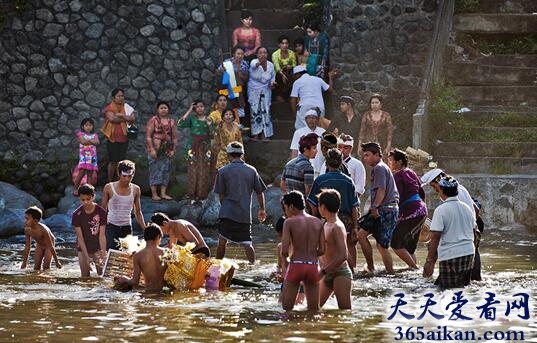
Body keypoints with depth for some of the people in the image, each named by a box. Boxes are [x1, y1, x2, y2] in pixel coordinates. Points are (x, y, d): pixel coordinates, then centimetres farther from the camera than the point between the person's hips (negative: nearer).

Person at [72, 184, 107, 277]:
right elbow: (80, 237, -13)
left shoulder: (101, 212, -12)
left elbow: (102, 235, -13)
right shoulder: (76, 215, -13)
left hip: (97, 247, 0)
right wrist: (86, 257, -19)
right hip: (83, 248, 0)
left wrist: (103, 254, -21)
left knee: (102, 273, -8)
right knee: (85, 276, -1)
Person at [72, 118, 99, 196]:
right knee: (81, 172, -12)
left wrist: (88, 140, -13)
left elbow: (97, 142, -5)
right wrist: (92, 141, -7)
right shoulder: (80, 134, 4)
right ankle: (75, 189, -5)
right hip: (83, 156, -4)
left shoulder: (94, 135, 13)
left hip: (92, 156, 4)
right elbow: (83, 141, -13)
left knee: (90, 173, 2)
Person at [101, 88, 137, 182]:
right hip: (113, 138, -3)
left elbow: (133, 118, -3)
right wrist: (126, 119, -10)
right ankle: (110, 181, 8)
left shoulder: (126, 107, 9)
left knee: (121, 161, 6)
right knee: (113, 161, -1)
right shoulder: (109, 108, -3)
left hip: (124, 138, 3)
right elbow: (112, 118, -20)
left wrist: (121, 115, -13)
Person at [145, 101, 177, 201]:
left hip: (167, 150, 5)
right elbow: (148, 136, -9)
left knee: (166, 171, 5)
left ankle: (163, 193, 11)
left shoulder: (172, 121, 9)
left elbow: (174, 137, 11)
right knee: (155, 171, -3)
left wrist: (173, 150, 3)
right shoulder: (153, 120, -4)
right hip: (155, 149, -5)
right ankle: (154, 194, 1)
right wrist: (152, 149, -15)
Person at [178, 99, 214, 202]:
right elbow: (180, 124, -15)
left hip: (205, 147, 2)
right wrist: (189, 111, -11)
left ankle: (202, 193, 8)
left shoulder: (208, 119, 8)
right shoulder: (192, 118, 1)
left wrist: (209, 124, -13)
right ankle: (191, 193, 2)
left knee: (203, 171, 1)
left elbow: (212, 135, 4)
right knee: (193, 171, -4)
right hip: (194, 147, -2)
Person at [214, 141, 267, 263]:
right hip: (245, 214, 2)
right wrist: (262, 210, 20)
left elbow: (221, 195, 1)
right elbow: (260, 192, 10)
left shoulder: (223, 171, -1)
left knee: (222, 240, 6)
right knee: (247, 243, 2)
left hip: (228, 212, -2)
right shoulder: (252, 171, 6)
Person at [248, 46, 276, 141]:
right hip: (254, 90, -3)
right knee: (255, 111, -7)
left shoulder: (270, 65, -1)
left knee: (266, 111, -4)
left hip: (266, 90, 3)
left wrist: (272, 82, -5)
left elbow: (273, 76, 17)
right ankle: (255, 134, -2)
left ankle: (265, 135, 0)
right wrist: (259, 63, -65)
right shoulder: (254, 62, -14)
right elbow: (253, 65, -41)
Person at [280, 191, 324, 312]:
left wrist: (285, 256, 10)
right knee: (314, 310, 10)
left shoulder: (289, 222, -7)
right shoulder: (318, 222, 6)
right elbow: (322, 250, 4)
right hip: (313, 266, 4)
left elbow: (284, 251, -13)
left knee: (286, 309, 5)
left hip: (296, 265, -4)